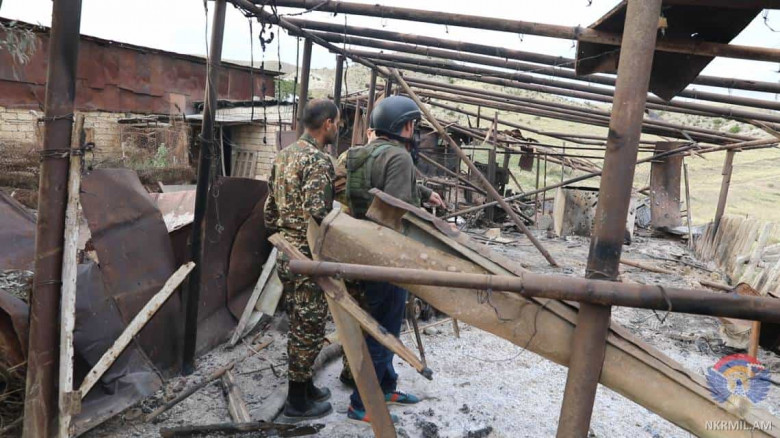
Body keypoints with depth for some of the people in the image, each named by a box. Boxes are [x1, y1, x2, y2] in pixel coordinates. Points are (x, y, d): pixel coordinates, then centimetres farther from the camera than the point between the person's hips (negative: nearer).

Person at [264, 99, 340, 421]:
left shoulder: (283, 155, 11)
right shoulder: (319, 161, -18)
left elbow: (270, 207, 15)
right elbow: (317, 217, -26)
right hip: (309, 258, -9)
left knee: (299, 326, 20)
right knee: (309, 329, 4)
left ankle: (304, 385, 34)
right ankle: (297, 402, 17)